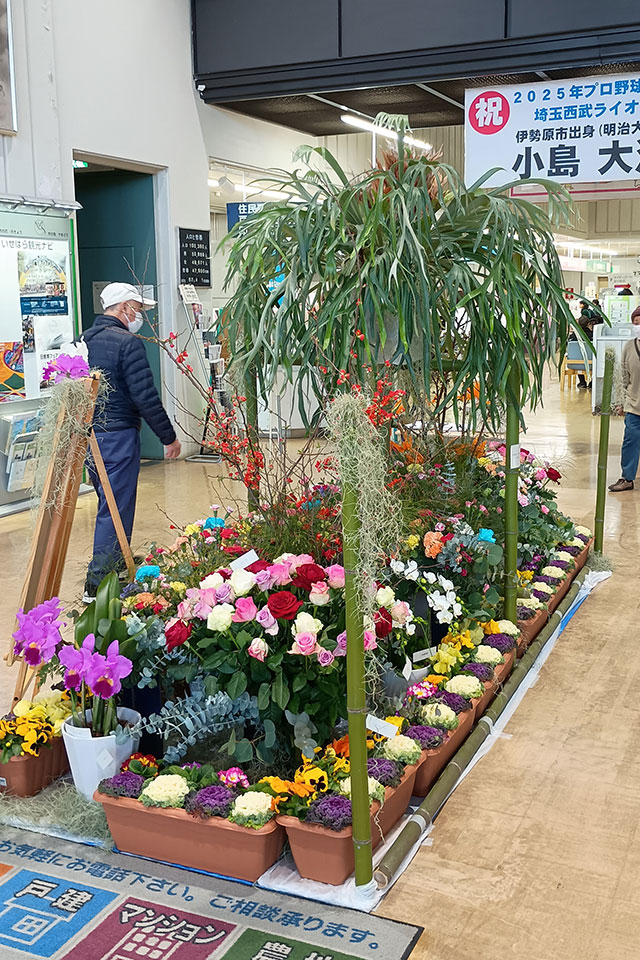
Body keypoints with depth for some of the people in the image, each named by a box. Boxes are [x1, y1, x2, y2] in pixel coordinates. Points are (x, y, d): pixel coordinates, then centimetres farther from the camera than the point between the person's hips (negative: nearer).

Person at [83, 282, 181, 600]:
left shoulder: (82, 342, 11)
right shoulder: (128, 343, -14)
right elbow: (146, 398, -18)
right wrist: (169, 437, -10)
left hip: (86, 437, 9)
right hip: (117, 437, -9)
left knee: (109, 502, 23)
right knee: (116, 509, -3)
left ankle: (118, 561, 38)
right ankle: (98, 584, -1)